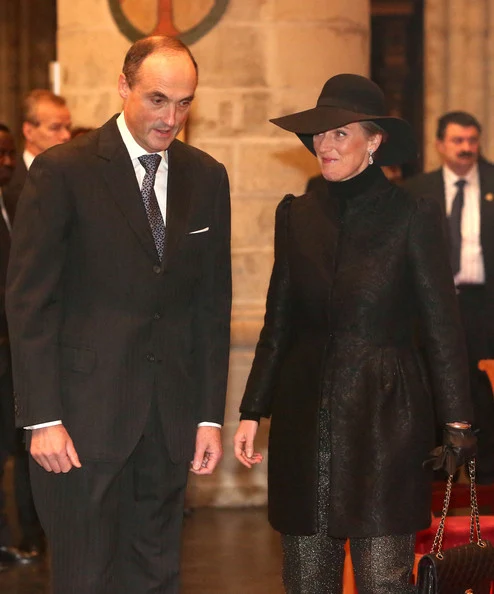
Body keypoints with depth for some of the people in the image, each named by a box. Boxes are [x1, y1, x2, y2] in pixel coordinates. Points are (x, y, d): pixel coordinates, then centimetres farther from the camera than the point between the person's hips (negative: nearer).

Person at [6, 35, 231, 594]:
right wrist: (42, 418, -13)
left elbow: (213, 302, 11)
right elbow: (29, 301, -7)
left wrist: (210, 415, 7)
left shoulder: (207, 177, 9)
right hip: (85, 417, -4)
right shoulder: (63, 170, -6)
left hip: (169, 416, 4)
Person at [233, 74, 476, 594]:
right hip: (306, 414, 4)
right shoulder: (297, 216, 9)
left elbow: (442, 326, -2)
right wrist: (252, 411, 9)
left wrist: (457, 425, -7)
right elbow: (278, 324, 13)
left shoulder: (411, 216, -3)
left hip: (385, 416, -4)